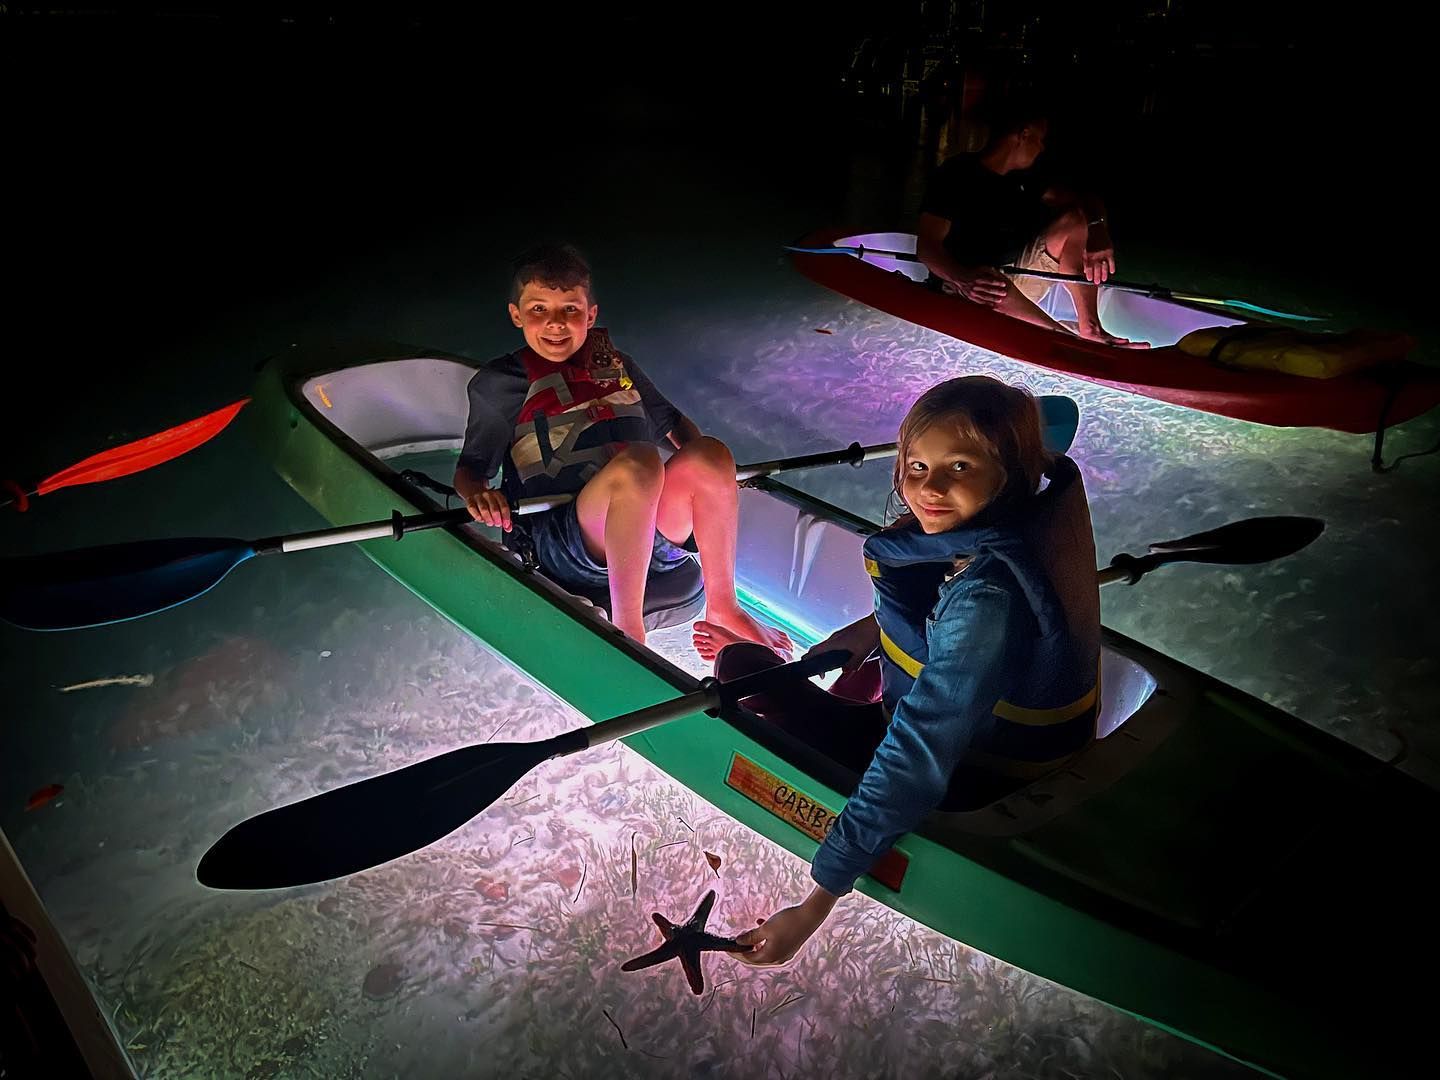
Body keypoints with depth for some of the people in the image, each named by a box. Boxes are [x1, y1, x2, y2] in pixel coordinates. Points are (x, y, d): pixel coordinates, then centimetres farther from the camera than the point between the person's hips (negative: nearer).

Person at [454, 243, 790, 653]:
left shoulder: (616, 365, 20)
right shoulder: (498, 382, 7)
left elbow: (671, 420, 29)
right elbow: (469, 468, 7)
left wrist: (702, 465, 10)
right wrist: (477, 495, -17)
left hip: (656, 528, 5)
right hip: (564, 539, -5)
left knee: (710, 454, -23)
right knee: (638, 462, -34)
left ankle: (722, 607, -10)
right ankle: (627, 628, -28)